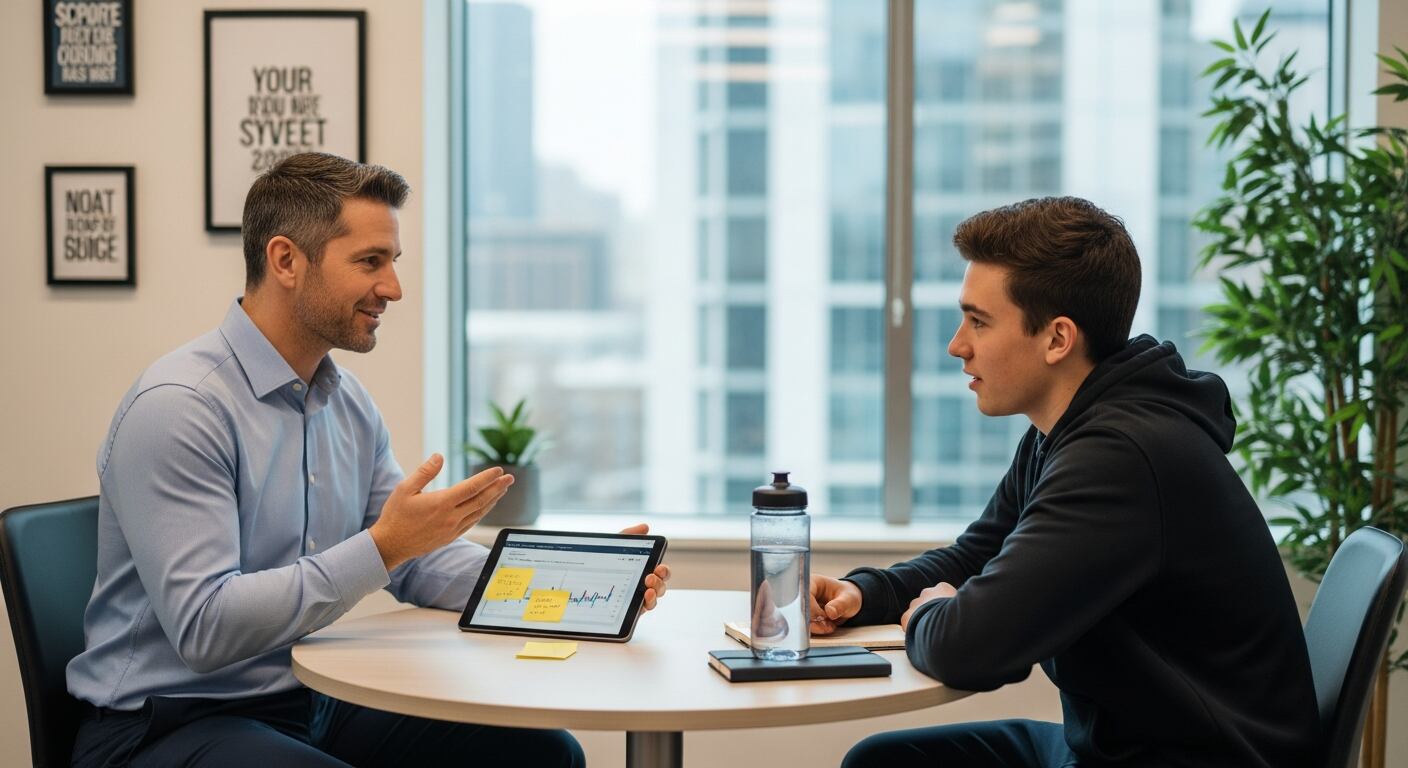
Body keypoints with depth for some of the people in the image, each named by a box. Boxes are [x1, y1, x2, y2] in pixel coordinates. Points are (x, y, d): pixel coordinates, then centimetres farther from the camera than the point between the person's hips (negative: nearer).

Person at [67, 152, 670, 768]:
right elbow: (204, 628, -25)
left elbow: (419, 563, 13)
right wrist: (382, 546, -27)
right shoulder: (176, 407, -18)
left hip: (316, 705, 8)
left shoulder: (349, 404, 9)